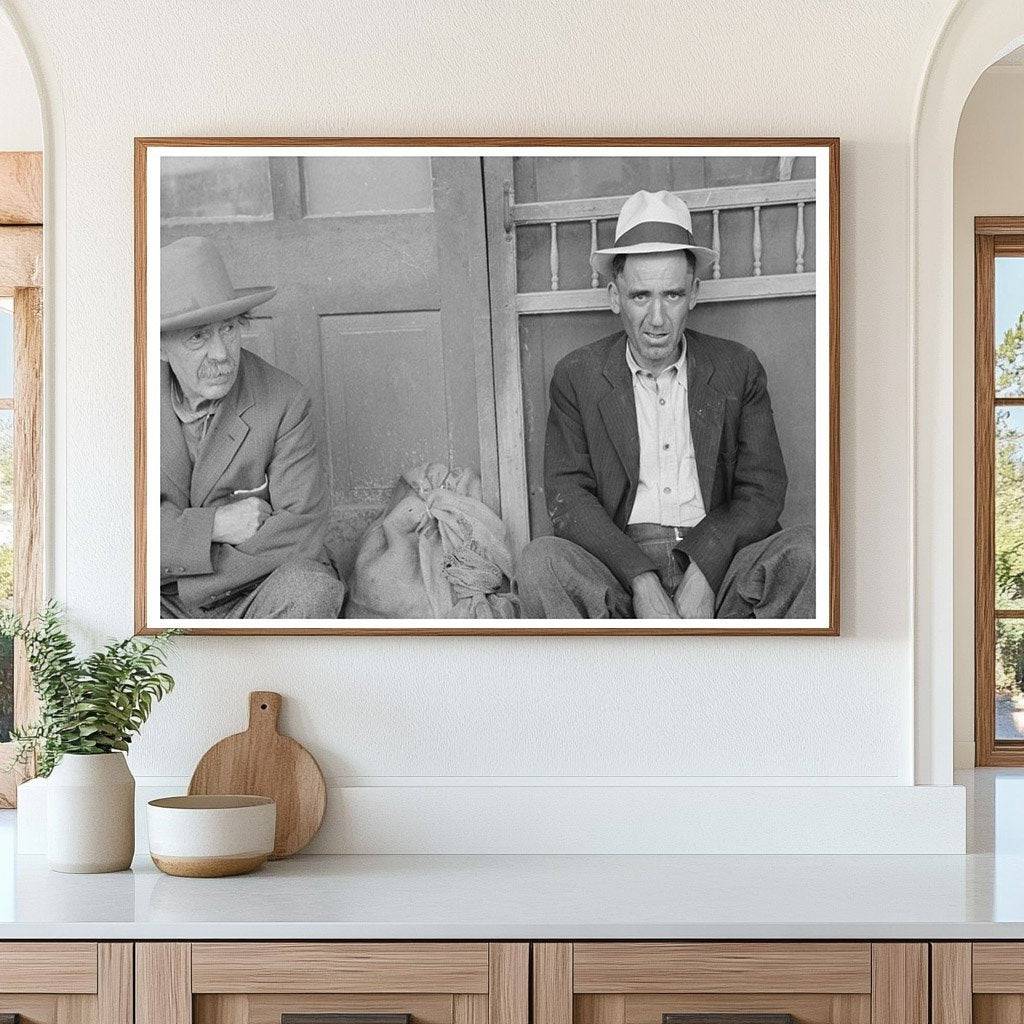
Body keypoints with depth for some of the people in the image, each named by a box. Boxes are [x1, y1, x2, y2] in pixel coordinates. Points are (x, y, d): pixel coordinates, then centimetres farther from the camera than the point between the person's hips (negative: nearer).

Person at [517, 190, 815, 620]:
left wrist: (701, 571, -15)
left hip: (714, 568, 1)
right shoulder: (577, 377, 9)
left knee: (803, 549, -27)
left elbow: (763, 490, 4)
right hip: (619, 573, -1)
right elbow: (568, 496, -1)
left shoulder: (738, 370, 11)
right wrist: (643, 583, -18)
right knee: (539, 561, -30)